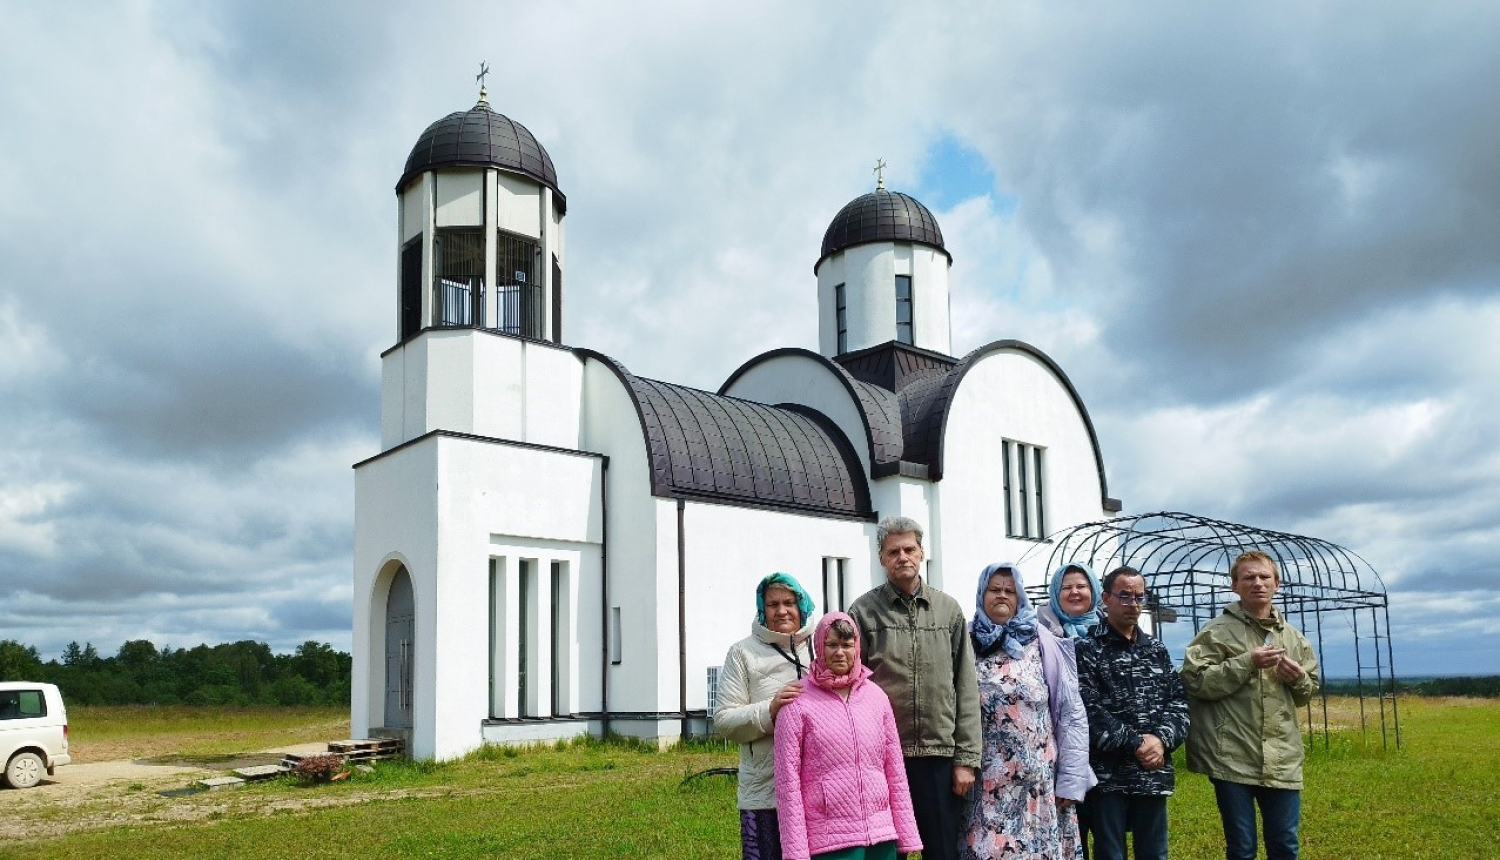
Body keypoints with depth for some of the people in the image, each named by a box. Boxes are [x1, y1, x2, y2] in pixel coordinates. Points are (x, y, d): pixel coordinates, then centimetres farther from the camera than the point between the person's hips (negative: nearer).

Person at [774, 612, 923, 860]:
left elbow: (895, 770, 10)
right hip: (830, 840, -4)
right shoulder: (799, 703, -5)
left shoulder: (876, 696, 8)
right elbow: (788, 779, -6)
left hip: (881, 835, 4)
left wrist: (907, 834, 8)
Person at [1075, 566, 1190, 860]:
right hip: (1108, 774, -5)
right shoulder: (1087, 648, -3)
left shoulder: (1156, 649, 15)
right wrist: (1135, 744, -15)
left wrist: (1162, 739, -9)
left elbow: (1179, 700, 9)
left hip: (1154, 773, 5)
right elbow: (1088, 709, -13)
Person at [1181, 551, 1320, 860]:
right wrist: (1248, 663, -17)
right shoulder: (1217, 631, -3)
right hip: (1233, 758, -4)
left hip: (1283, 759, 4)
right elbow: (1194, 681, -13)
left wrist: (1299, 678, -3)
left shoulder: (1293, 637, 12)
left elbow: (1308, 692, 21)